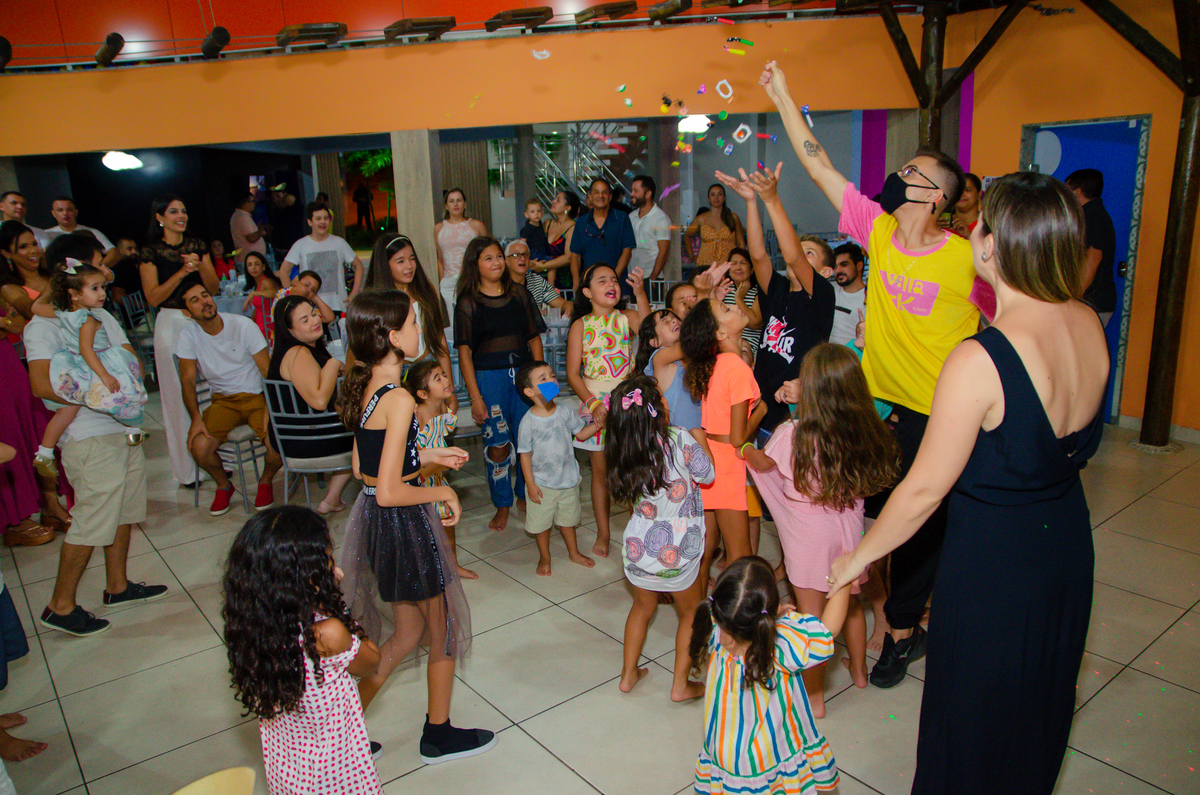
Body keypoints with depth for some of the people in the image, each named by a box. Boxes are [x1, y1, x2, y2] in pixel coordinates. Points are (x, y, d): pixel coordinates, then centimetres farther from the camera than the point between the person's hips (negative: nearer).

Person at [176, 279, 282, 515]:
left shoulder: (242, 325, -8)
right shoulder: (189, 335, -1)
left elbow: (268, 370, -9)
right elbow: (188, 380, -2)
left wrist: (271, 409, -22)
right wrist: (196, 418, -17)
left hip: (257, 396, -2)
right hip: (223, 400, 2)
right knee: (199, 447, -23)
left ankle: (265, 481, 8)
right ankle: (224, 485, 11)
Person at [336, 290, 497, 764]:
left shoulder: (363, 388, 3)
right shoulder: (399, 399, -25)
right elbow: (389, 492, -27)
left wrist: (429, 455, 13)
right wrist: (442, 492, -12)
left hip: (373, 521, 9)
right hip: (404, 525, -9)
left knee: (409, 631, 23)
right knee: (445, 629, 14)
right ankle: (439, 736, 32)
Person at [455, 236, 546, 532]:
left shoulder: (519, 294, 8)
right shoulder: (468, 303, 0)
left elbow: (534, 339, 10)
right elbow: (465, 352, -3)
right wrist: (475, 396, -9)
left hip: (524, 374, 2)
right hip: (488, 377, -2)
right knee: (497, 445, 1)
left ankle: (527, 496, 23)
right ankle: (502, 505, 17)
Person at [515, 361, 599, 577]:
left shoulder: (565, 413, -7)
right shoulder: (528, 422, -18)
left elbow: (581, 434, 7)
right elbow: (525, 454, -12)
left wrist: (597, 424, -10)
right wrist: (530, 484, -12)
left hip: (568, 480, 3)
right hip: (542, 484, -3)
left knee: (567, 519, 21)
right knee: (542, 523, 12)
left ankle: (574, 553, 42)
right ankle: (544, 557, 34)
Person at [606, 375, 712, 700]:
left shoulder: (621, 451, -7)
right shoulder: (679, 438, -19)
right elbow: (707, 475, -6)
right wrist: (699, 442, 10)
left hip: (637, 547, 4)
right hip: (677, 551, -4)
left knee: (642, 607, 27)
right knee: (691, 613, 20)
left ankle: (628, 674, 38)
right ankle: (680, 685, 26)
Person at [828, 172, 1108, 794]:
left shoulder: (979, 361, -30)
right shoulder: (1089, 325, -8)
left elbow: (925, 489, -23)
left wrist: (858, 558, -8)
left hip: (993, 558, -7)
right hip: (1068, 539, 8)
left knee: (974, 715, 16)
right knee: (1039, 703, 29)